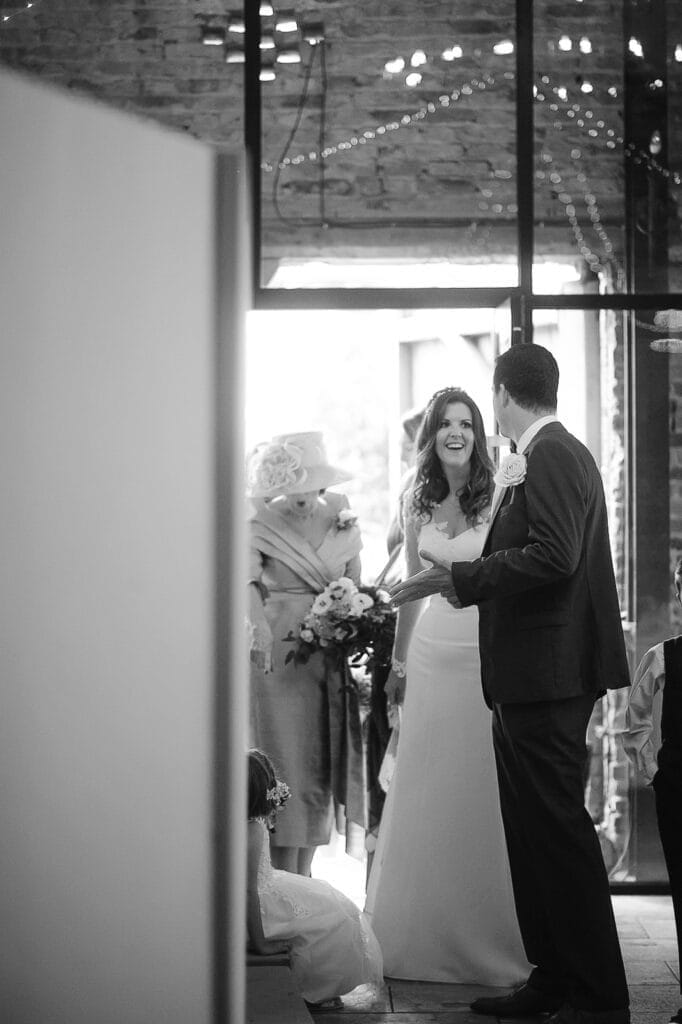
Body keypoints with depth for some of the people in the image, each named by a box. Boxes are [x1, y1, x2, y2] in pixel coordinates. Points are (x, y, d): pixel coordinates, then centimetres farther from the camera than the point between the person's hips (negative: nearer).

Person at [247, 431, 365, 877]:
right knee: (287, 768, -4)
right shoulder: (262, 523, -5)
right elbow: (247, 579, -19)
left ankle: (304, 878, 19)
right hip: (279, 652, -4)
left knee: (321, 769, 8)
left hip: (333, 655, 4)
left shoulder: (341, 517, 6)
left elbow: (355, 585, 10)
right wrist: (258, 624, -39)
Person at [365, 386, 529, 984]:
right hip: (433, 658, 4)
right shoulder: (418, 503, 9)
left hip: (489, 659, -4)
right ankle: (423, 932, 20)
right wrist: (399, 662, 18)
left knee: (483, 795, 1)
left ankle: (488, 935, 14)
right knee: (426, 795, 8)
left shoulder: (500, 497, -5)